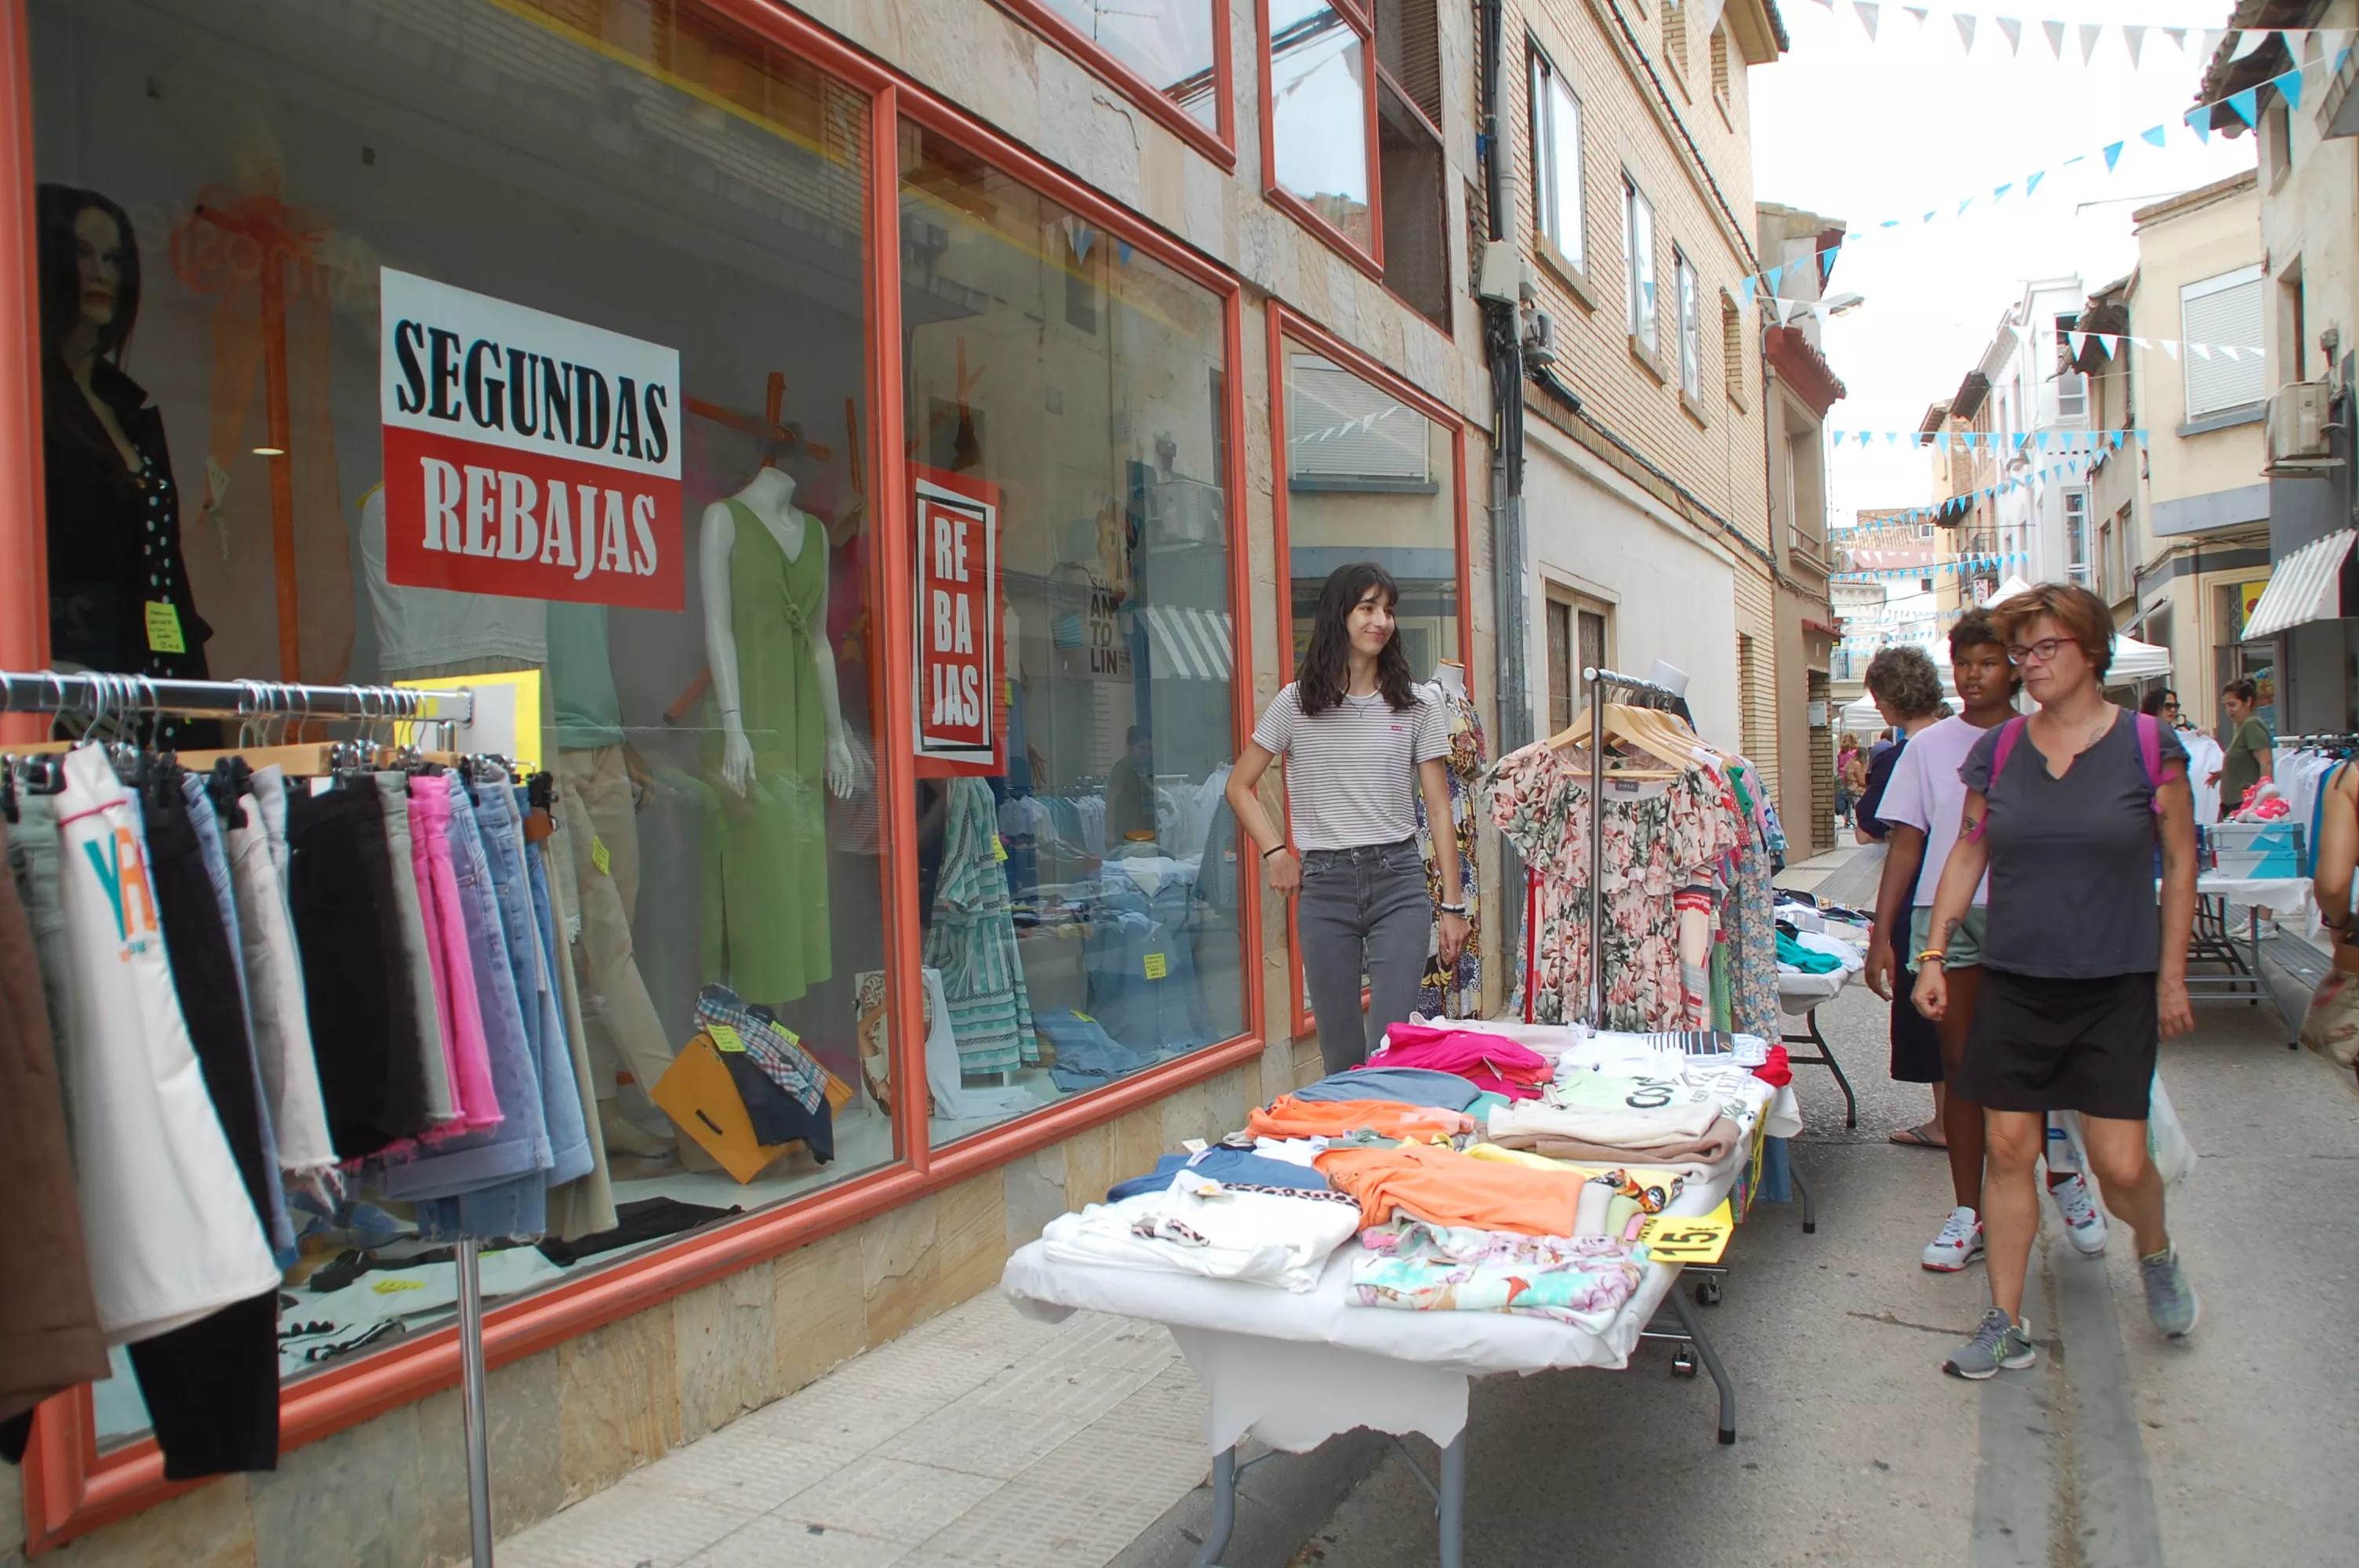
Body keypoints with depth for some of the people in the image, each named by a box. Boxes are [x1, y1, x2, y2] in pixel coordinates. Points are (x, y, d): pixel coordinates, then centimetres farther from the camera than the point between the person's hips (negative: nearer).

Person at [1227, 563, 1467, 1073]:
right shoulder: (1296, 704, 4)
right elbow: (1239, 787, 11)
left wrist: (1453, 905, 3)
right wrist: (1275, 852, -1)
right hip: (1323, 884, 1)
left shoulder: (1416, 708, 5)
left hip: (1399, 881, 0)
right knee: (1341, 1052, 7)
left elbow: (1439, 809, 5)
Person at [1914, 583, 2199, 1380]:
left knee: (2121, 1164, -3)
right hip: (2014, 984, 2)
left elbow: (2179, 863, 2)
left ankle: (2157, 1255, 34)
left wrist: (2172, 973, 0)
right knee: (2007, 1149, 3)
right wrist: (1934, 954, 4)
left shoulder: (2148, 745, -3)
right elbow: (1967, 854, 10)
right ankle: (2006, 1325, 16)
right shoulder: (1996, 750, 3)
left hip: (2115, 990, -2)